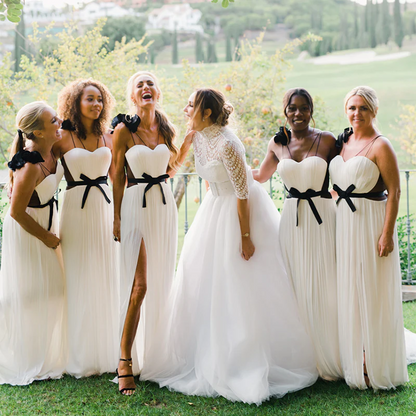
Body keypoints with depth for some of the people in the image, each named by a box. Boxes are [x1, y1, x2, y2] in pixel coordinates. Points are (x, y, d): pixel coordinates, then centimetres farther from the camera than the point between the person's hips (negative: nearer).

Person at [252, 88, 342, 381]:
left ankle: (330, 360, 12)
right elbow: (261, 175, 24)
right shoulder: (278, 144, 9)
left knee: (323, 288, -2)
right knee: (298, 289, 4)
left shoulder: (327, 140, -1)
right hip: (292, 220, 3)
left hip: (322, 219, -3)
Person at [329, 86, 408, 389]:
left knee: (373, 294, 0)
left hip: (371, 224, -7)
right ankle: (356, 362, 24)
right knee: (350, 293, 12)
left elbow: (394, 192, -15)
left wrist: (387, 233, -21)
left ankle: (377, 367, 12)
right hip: (345, 224, 7)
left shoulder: (381, 146, -11)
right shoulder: (343, 141, 11)